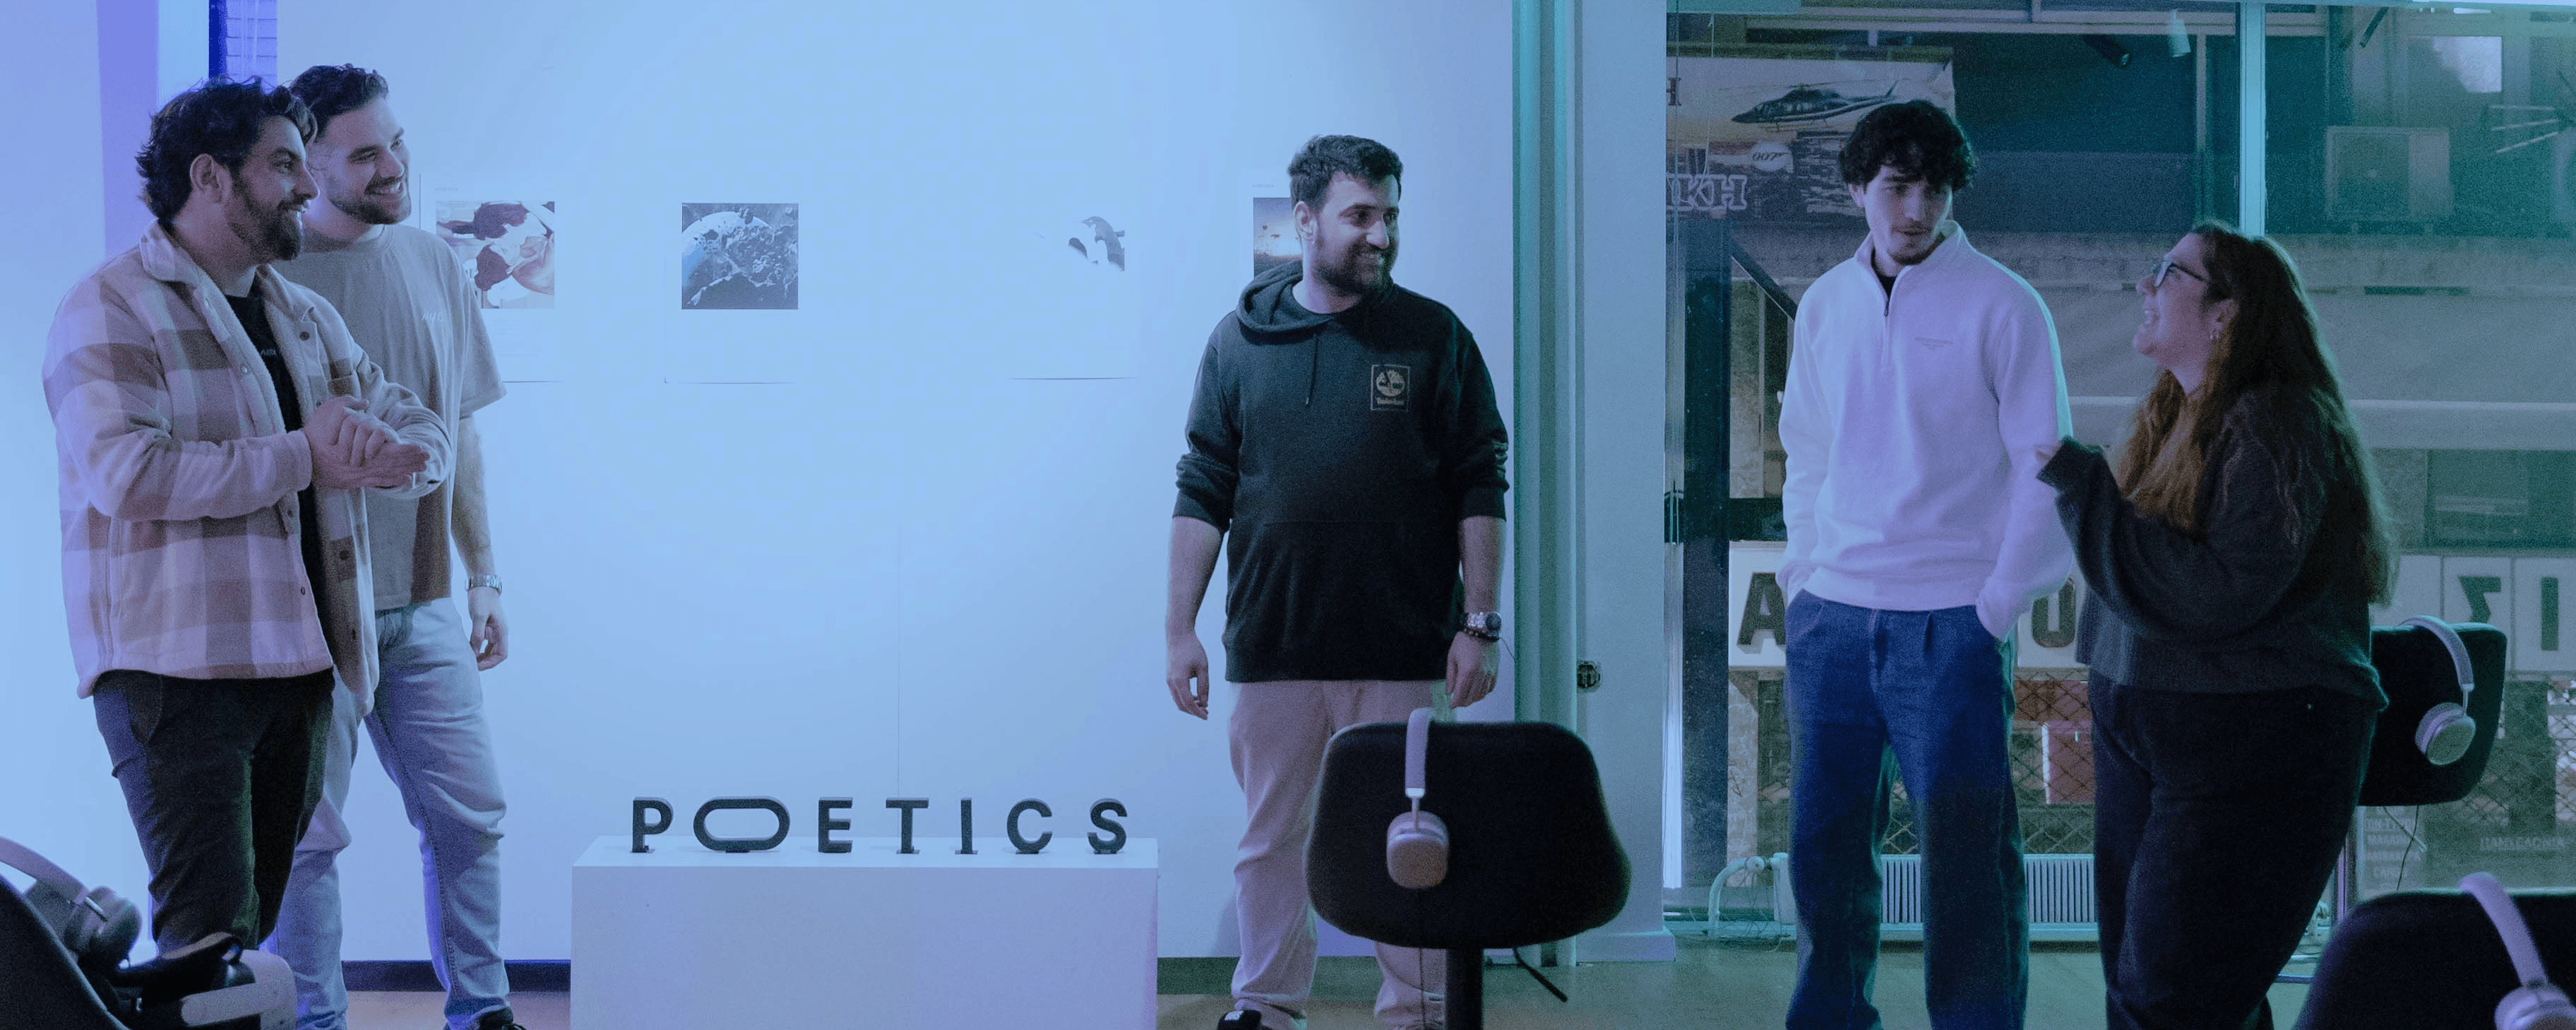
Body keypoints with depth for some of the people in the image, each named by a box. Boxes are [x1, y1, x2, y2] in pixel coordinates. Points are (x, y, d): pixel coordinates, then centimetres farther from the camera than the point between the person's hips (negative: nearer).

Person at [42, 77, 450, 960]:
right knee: (212, 936, -15)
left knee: (264, 917, 10)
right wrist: (304, 457, -15)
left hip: (298, 664, 7)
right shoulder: (112, 309, -4)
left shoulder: (306, 317, 20)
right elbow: (125, 472, -20)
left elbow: (426, 434, 15)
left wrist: (391, 453, -10)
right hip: (175, 668, -7)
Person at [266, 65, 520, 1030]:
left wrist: (483, 576, 14)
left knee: (468, 815, 6)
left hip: (425, 604, 5)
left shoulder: (432, 261, 10)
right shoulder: (264, 273, -8)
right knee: (306, 832, 3)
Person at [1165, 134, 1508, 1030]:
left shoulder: (1434, 338, 4)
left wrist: (1479, 624, -4)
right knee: (1270, 839, 7)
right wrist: (1179, 629, 3)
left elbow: (1478, 493, 3)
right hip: (1271, 647, 1)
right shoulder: (1240, 341, 7)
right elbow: (1202, 494, 8)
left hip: (1401, 652, -1)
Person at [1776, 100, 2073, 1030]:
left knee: (1966, 858, -3)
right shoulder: (1825, 303, 10)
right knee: (1823, 846, 10)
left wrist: (1999, 605, -10)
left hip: (1948, 628, -5)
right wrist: (1802, 567, 11)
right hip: (1831, 618, 5)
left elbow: (2044, 466, -6)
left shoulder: (2001, 307, -5)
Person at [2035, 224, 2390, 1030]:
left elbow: (2218, 596, -25)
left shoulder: (2277, 423, -15)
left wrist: (2082, 487, -22)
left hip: (2256, 744, -9)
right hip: (2139, 732, 9)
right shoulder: (2173, 417, 12)